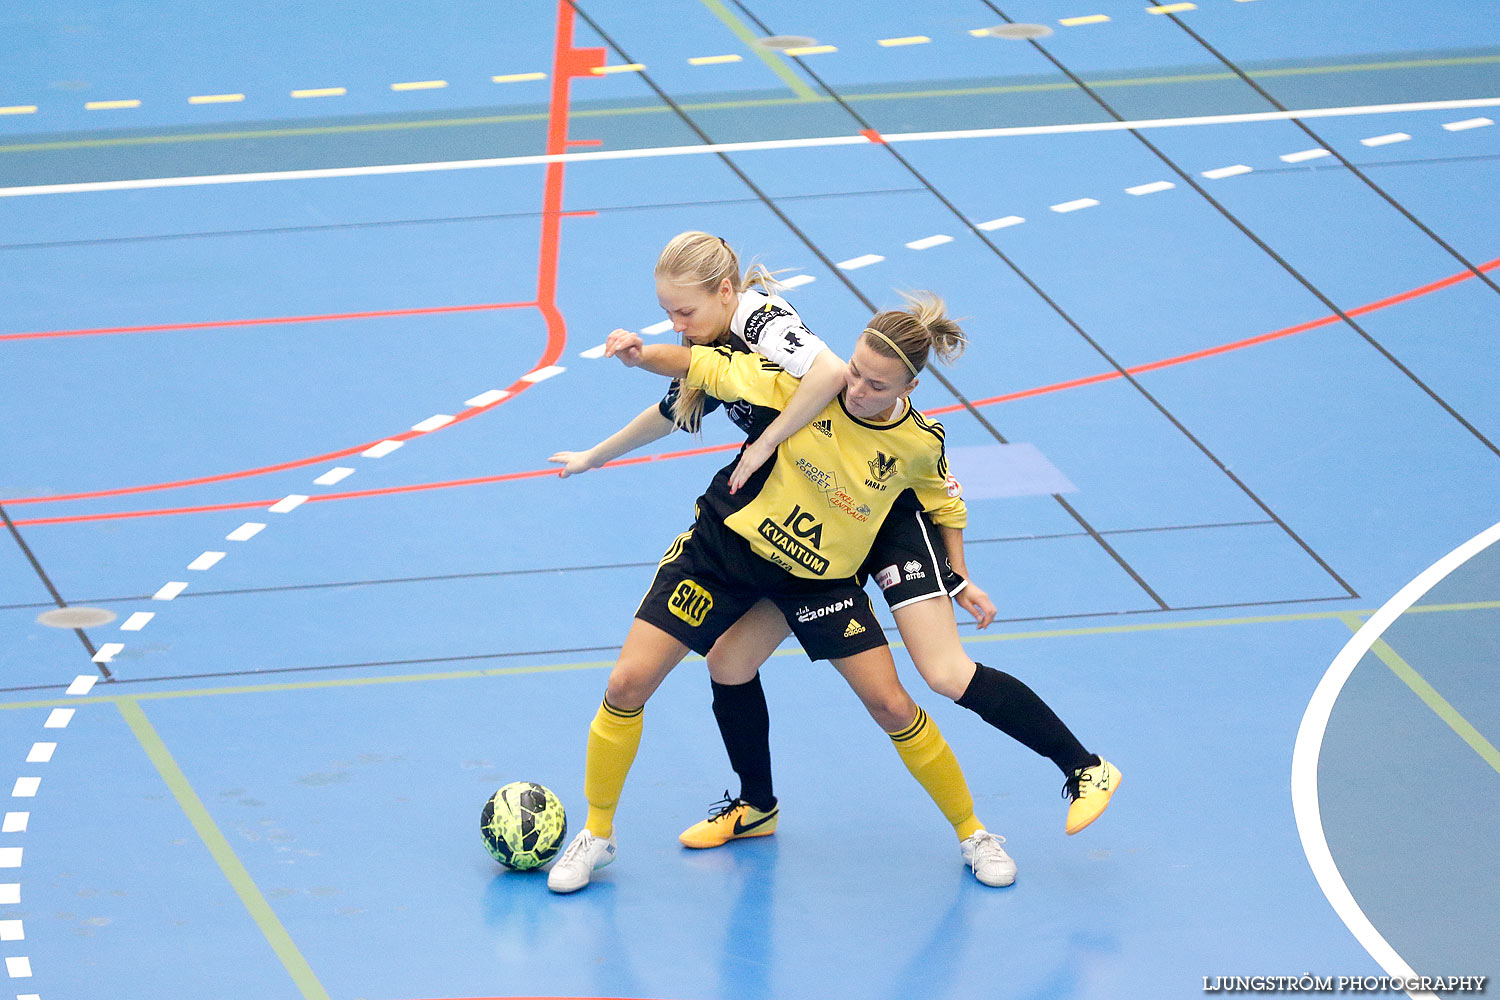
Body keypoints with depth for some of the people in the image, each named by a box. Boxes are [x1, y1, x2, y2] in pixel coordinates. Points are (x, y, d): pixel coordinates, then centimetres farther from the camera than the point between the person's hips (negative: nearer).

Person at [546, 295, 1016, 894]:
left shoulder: (920, 444, -16)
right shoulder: (801, 384, -22)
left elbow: (944, 508, 7)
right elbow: (703, 367, -12)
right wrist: (641, 354, -29)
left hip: (821, 574, 1)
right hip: (726, 544, 0)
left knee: (891, 706, -5)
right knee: (628, 684, -7)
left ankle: (971, 833, 19)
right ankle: (597, 834, 13)